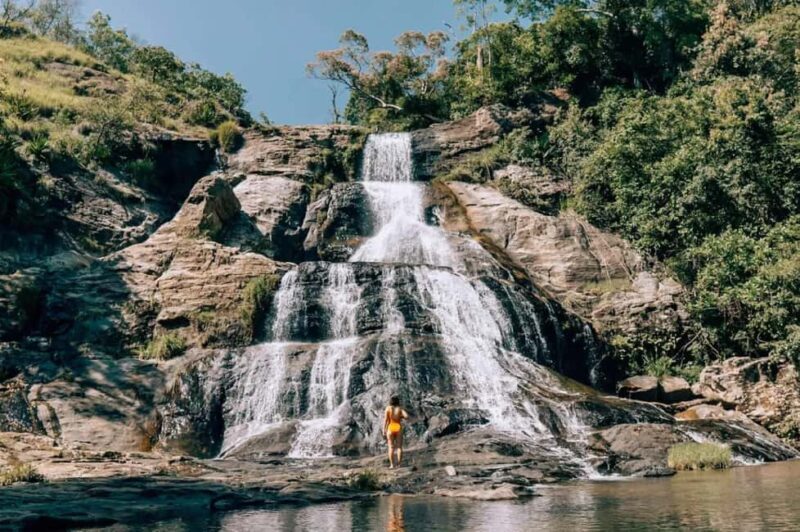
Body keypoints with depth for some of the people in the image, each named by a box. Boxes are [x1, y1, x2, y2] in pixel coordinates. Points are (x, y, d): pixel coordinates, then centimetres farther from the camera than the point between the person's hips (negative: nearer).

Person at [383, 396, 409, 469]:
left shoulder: (388, 408, -1)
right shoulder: (400, 409, 1)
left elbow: (385, 419, -7)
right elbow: (407, 416, -14)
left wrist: (384, 430, -5)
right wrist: (401, 417, 8)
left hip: (390, 428, 0)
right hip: (398, 428, 0)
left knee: (391, 447, 2)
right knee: (399, 447, 4)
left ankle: (392, 465, -2)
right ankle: (399, 464, -2)